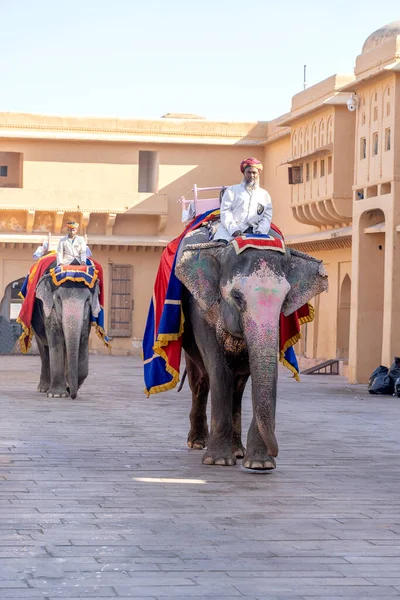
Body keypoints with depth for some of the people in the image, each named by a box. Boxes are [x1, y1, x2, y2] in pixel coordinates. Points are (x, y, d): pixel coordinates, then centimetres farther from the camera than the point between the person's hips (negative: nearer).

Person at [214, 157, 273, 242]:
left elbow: (267, 217, 17)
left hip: (252, 232, 2)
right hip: (230, 229, -2)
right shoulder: (232, 190, 16)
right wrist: (234, 229, -11)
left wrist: (260, 231, -4)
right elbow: (225, 211, 5)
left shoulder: (264, 195, 24)